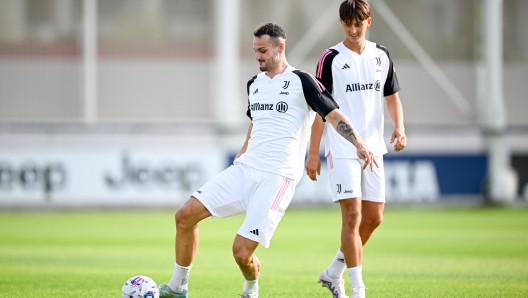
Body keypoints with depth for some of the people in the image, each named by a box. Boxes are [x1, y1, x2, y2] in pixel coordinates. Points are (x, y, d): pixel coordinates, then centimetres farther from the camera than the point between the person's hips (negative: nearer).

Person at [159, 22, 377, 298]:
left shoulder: (301, 81, -4)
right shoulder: (254, 84, 16)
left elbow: (333, 114, -10)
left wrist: (359, 145, -23)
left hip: (277, 177, -7)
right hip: (244, 169, 7)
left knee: (242, 251, -15)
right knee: (186, 215, -5)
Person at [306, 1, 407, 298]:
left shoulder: (381, 56, 8)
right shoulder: (331, 59, -5)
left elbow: (392, 97, 15)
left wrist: (399, 127, -4)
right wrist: (313, 153, -5)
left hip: (373, 148, 5)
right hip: (342, 150, -5)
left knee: (374, 217, 6)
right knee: (353, 215, -12)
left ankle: (334, 273, 23)